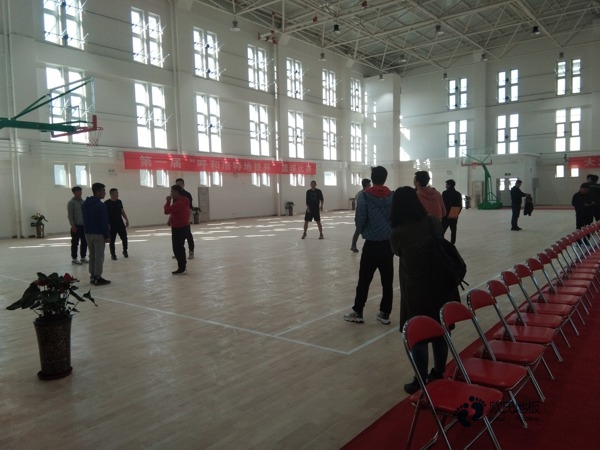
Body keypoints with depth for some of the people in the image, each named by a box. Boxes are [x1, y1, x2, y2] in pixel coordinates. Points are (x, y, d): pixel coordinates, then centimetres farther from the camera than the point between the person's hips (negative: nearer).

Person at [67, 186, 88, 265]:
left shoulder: (83, 202, 11)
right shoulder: (71, 202, -6)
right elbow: (70, 215, -10)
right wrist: (73, 225, -15)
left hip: (84, 225, 6)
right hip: (76, 226, -6)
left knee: (84, 242, 9)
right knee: (75, 243, 0)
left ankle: (83, 257, 18)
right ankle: (74, 258, 8)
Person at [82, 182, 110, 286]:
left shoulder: (84, 204, 11)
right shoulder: (101, 205, -15)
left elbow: (84, 220, 14)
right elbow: (104, 222, -16)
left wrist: (86, 231, 17)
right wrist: (107, 236, -12)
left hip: (88, 233, 8)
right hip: (98, 234, -8)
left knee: (92, 256, 15)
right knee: (99, 256, -2)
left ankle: (92, 276, 18)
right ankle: (98, 278, -1)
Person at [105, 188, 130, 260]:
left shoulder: (119, 202, 7)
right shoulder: (107, 203, -9)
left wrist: (126, 219, 11)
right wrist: (107, 224, -14)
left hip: (120, 224, 5)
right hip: (111, 225, -4)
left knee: (124, 238, 4)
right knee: (112, 241, 3)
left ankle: (125, 251, 23)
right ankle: (113, 254, 14)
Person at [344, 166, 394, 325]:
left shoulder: (365, 196, -9)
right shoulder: (392, 196, -2)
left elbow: (359, 220, -8)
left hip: (371, 244, -2)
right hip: (389, 244, 3)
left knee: (364, 280, 6)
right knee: (387, 281, 9)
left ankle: (357, 312, 11)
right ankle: (385, 313, 14)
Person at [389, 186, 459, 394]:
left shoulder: (397, 233, -16)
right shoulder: (433, 222, -5)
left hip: (417, 291, -5)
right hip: (441, 285, 5)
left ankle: (421, 382, 21)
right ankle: (438, 374, 35)